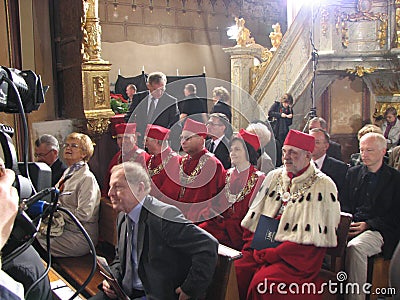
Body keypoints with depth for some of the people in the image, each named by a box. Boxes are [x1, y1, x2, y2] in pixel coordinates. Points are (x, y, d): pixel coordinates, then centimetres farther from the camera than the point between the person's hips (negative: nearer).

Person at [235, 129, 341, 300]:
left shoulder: (323, 186, -3)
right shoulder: (274, 177, 13)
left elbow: (311, 236, -10)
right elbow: (253, 219, 13)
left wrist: (272, 253, -15)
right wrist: (252, 248, -3)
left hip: (298, 255, -5)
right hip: (261, 248, 5)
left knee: (262, 281, -27)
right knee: (234, 270, -19)